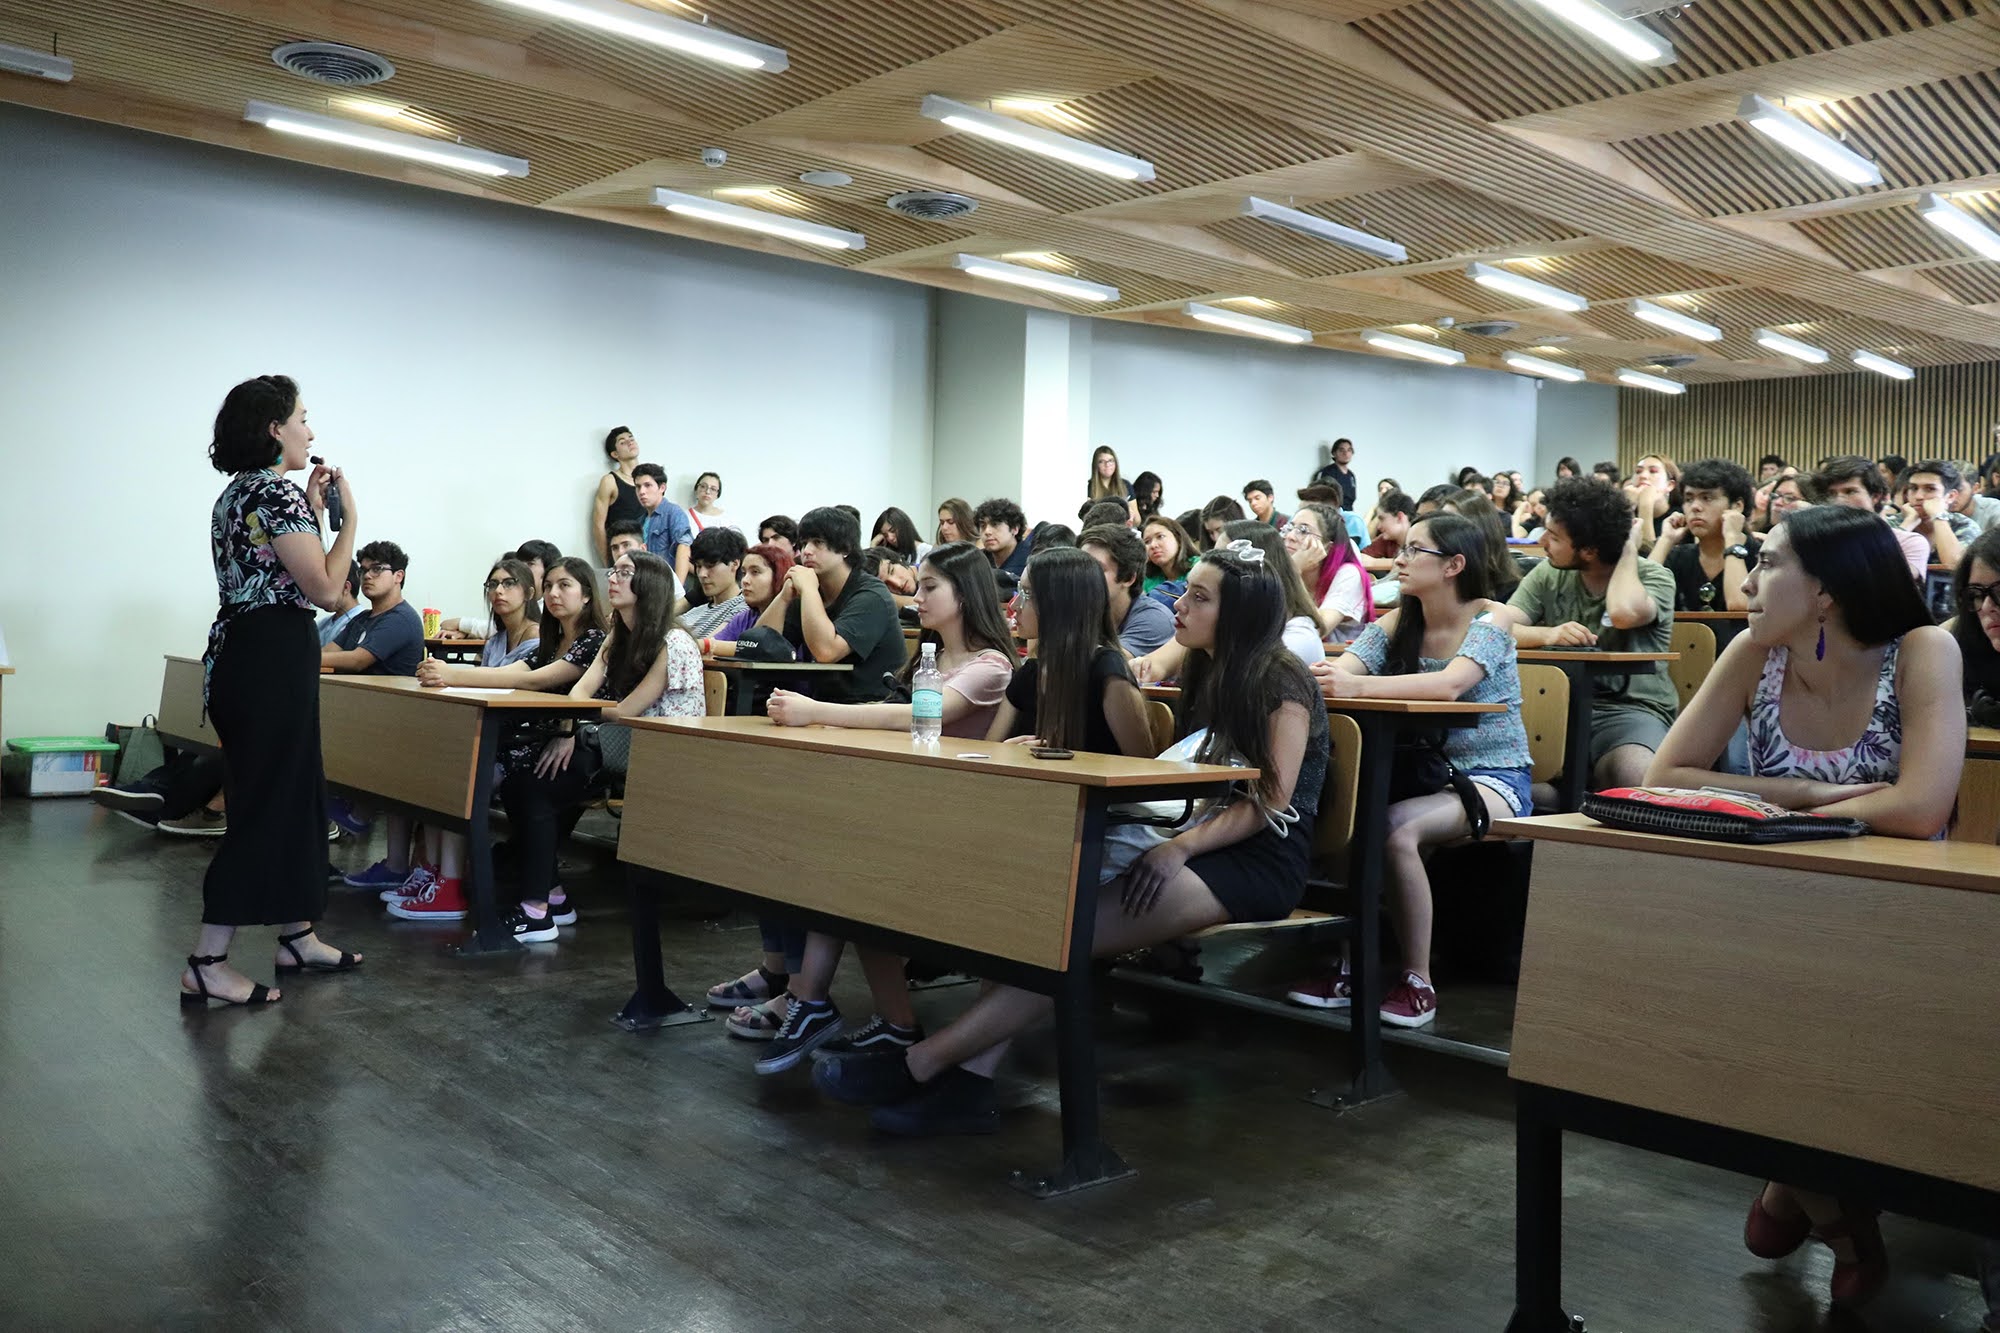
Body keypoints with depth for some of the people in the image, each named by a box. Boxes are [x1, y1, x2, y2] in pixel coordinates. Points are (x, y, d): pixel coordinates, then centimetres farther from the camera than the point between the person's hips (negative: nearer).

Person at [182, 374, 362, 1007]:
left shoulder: (238, 492, 17)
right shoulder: (279, 490, -14)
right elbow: (325, 589, -16)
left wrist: (311, 509, 17)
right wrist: (349, 514, -6)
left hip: (242, 652, 10)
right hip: (274, 656, -10)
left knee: (295, 793, 17)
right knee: (266, 802, -5)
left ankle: (298, 937, 26)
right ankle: (205, 966, -1)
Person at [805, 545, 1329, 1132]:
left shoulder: (1280, 681, -7)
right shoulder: (1208, 672, 18)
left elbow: (1273, 801, -14)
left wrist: (1181, 847, -24)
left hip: (1261, 861, -7)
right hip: (1210, 841, 8)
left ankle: (919, 1064, -25)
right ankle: (968, 1079, -27)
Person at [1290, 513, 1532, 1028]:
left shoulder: (1491, 620, -10)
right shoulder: (1398, 623, 8)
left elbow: (1450, 683, -30)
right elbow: (1340, 669, -9)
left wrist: (1359, 685, -43)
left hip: (1492, 777, -5)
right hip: (1424, 772, 6)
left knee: (1396, 831, -31)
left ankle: (1418, 981, -17)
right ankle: (1351, 967, -10)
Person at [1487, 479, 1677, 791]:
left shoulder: (1654, 577, 1)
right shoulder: (1549, 574, 10)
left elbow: (1624, 613, -24)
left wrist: (1629, 548, -7)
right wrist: (1548, 634, -24)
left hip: (1631, 708, -2)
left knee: (1637, 776, -36)